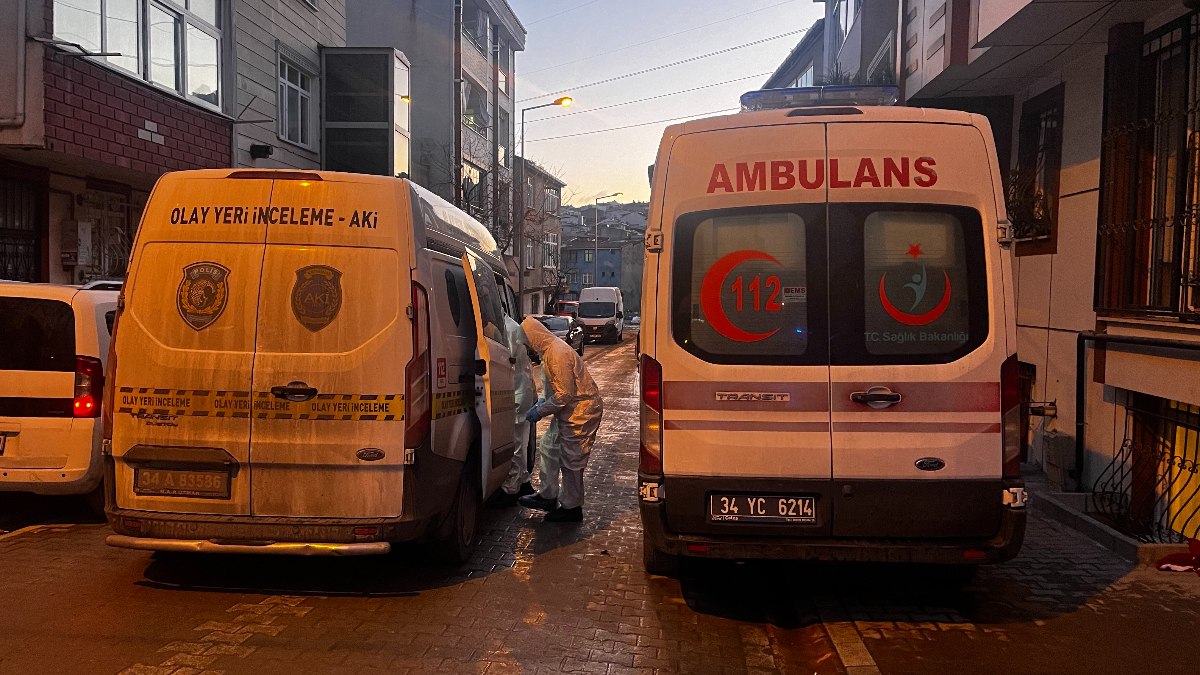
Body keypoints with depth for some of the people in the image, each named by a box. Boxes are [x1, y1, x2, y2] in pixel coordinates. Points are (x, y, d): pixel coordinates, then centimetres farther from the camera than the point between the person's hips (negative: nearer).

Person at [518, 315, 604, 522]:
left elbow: (564, 394, -24)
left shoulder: (558, 354, -24)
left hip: (581, 411, -10)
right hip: (571, 410, 10)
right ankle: (547, 497, 29)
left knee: (571, 460, -1)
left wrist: (540, 411, -15)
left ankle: (571, 508, 11)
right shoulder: (550, 349, 10)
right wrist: (542, 403, 8)